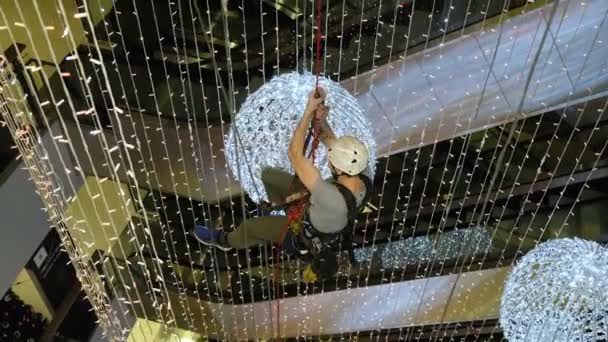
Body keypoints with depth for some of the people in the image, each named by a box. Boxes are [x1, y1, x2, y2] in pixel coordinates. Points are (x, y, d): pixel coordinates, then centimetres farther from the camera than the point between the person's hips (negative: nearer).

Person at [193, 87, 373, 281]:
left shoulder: (334, 200, -49)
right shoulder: (363, 171, -28)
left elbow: (294, 155, -46)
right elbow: (331, 141, -15)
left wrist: (309, 111, -41)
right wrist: (321, 119, -35)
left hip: (310, 235, -6)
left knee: (252, 226, 15)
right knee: (268, 175, 9)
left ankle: (225, 241, 49)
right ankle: (281, 205, 42)